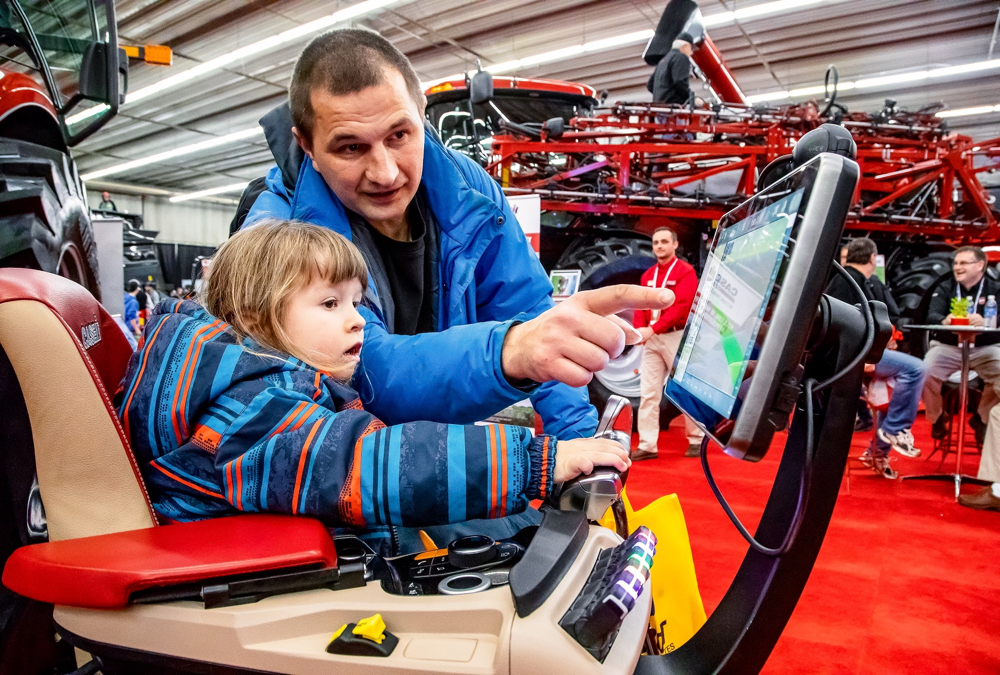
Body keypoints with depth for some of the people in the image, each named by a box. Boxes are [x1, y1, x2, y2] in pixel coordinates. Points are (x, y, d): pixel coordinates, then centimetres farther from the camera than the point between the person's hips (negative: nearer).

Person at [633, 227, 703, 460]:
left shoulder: (685, 271, -5)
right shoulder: (647, 275, 15)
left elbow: (681, 306, -17)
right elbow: (640, 306, 10)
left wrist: (653, 328, -23)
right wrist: (639, 329, -10)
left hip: (676, 337, -6)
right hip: (651, 340, 6)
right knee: (648, 393, 1)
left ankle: (696, 440, 17)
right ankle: (647, 445, 4)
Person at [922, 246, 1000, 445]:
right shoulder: (945, 289, 5)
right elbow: (931, 316, -13)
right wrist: (944, 321, -38)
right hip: (947, 347, 0)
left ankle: (981, 419, 4)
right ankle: (937, 418, 6)